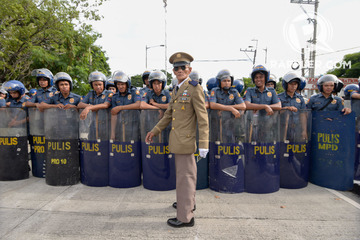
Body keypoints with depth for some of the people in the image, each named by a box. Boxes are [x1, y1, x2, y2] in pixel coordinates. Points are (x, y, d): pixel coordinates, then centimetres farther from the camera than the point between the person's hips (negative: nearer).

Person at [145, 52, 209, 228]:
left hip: (185, 140, -8)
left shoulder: (194, 89, -12)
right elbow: (169, 114, 20)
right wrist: (154, 131, 19)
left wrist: (203, 144, -19)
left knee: (184, 176, -1)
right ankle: (188, 202, 41)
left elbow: (202, 118, -15)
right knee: (187, 173, 22)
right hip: (179, 140, 8)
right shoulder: (176, 90, 13)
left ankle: (185, 217, 12)